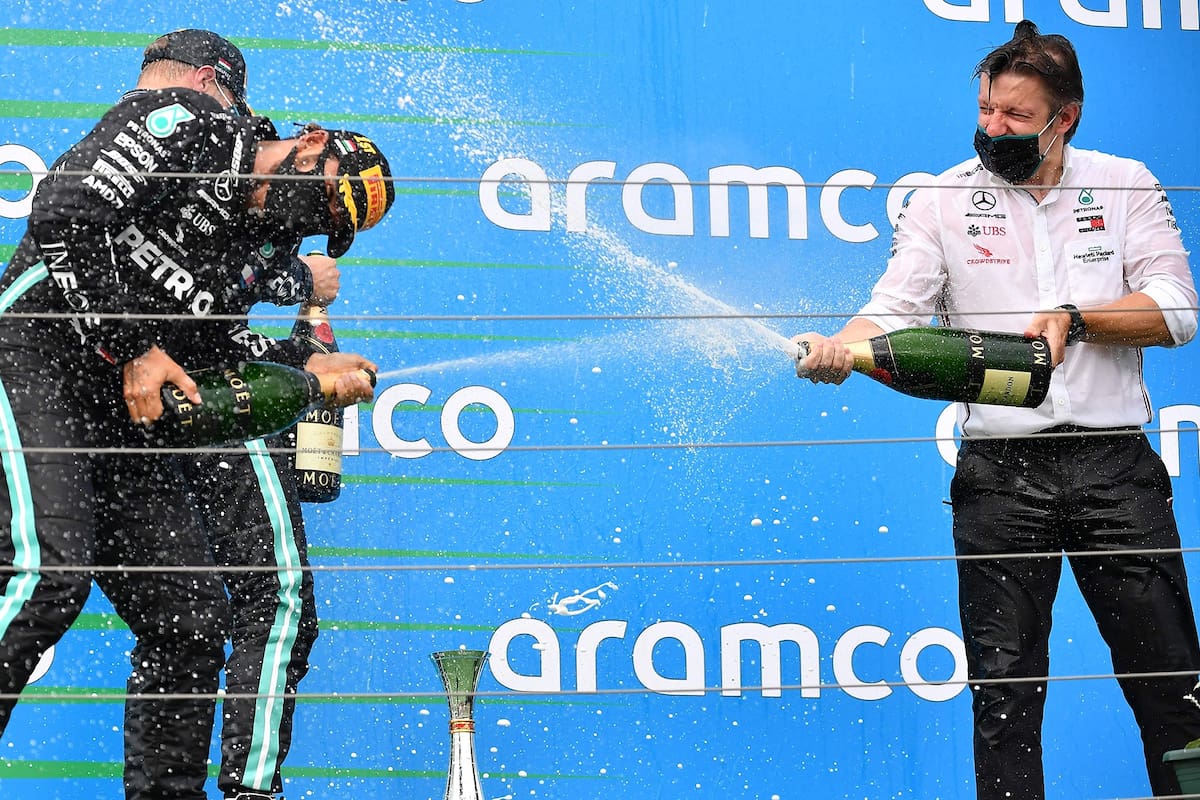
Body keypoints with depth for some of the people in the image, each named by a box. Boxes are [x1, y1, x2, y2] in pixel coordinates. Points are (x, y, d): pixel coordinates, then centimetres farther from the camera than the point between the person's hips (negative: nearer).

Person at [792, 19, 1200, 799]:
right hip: (1001, 470, 0)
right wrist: (840, 347, -26)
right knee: (1005, 678, 3)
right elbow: (895, 311, -5)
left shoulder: (1125, 186, 6)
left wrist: (1074, 319, -14)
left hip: (1115, 465, 0)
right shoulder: (944, 202, 5)